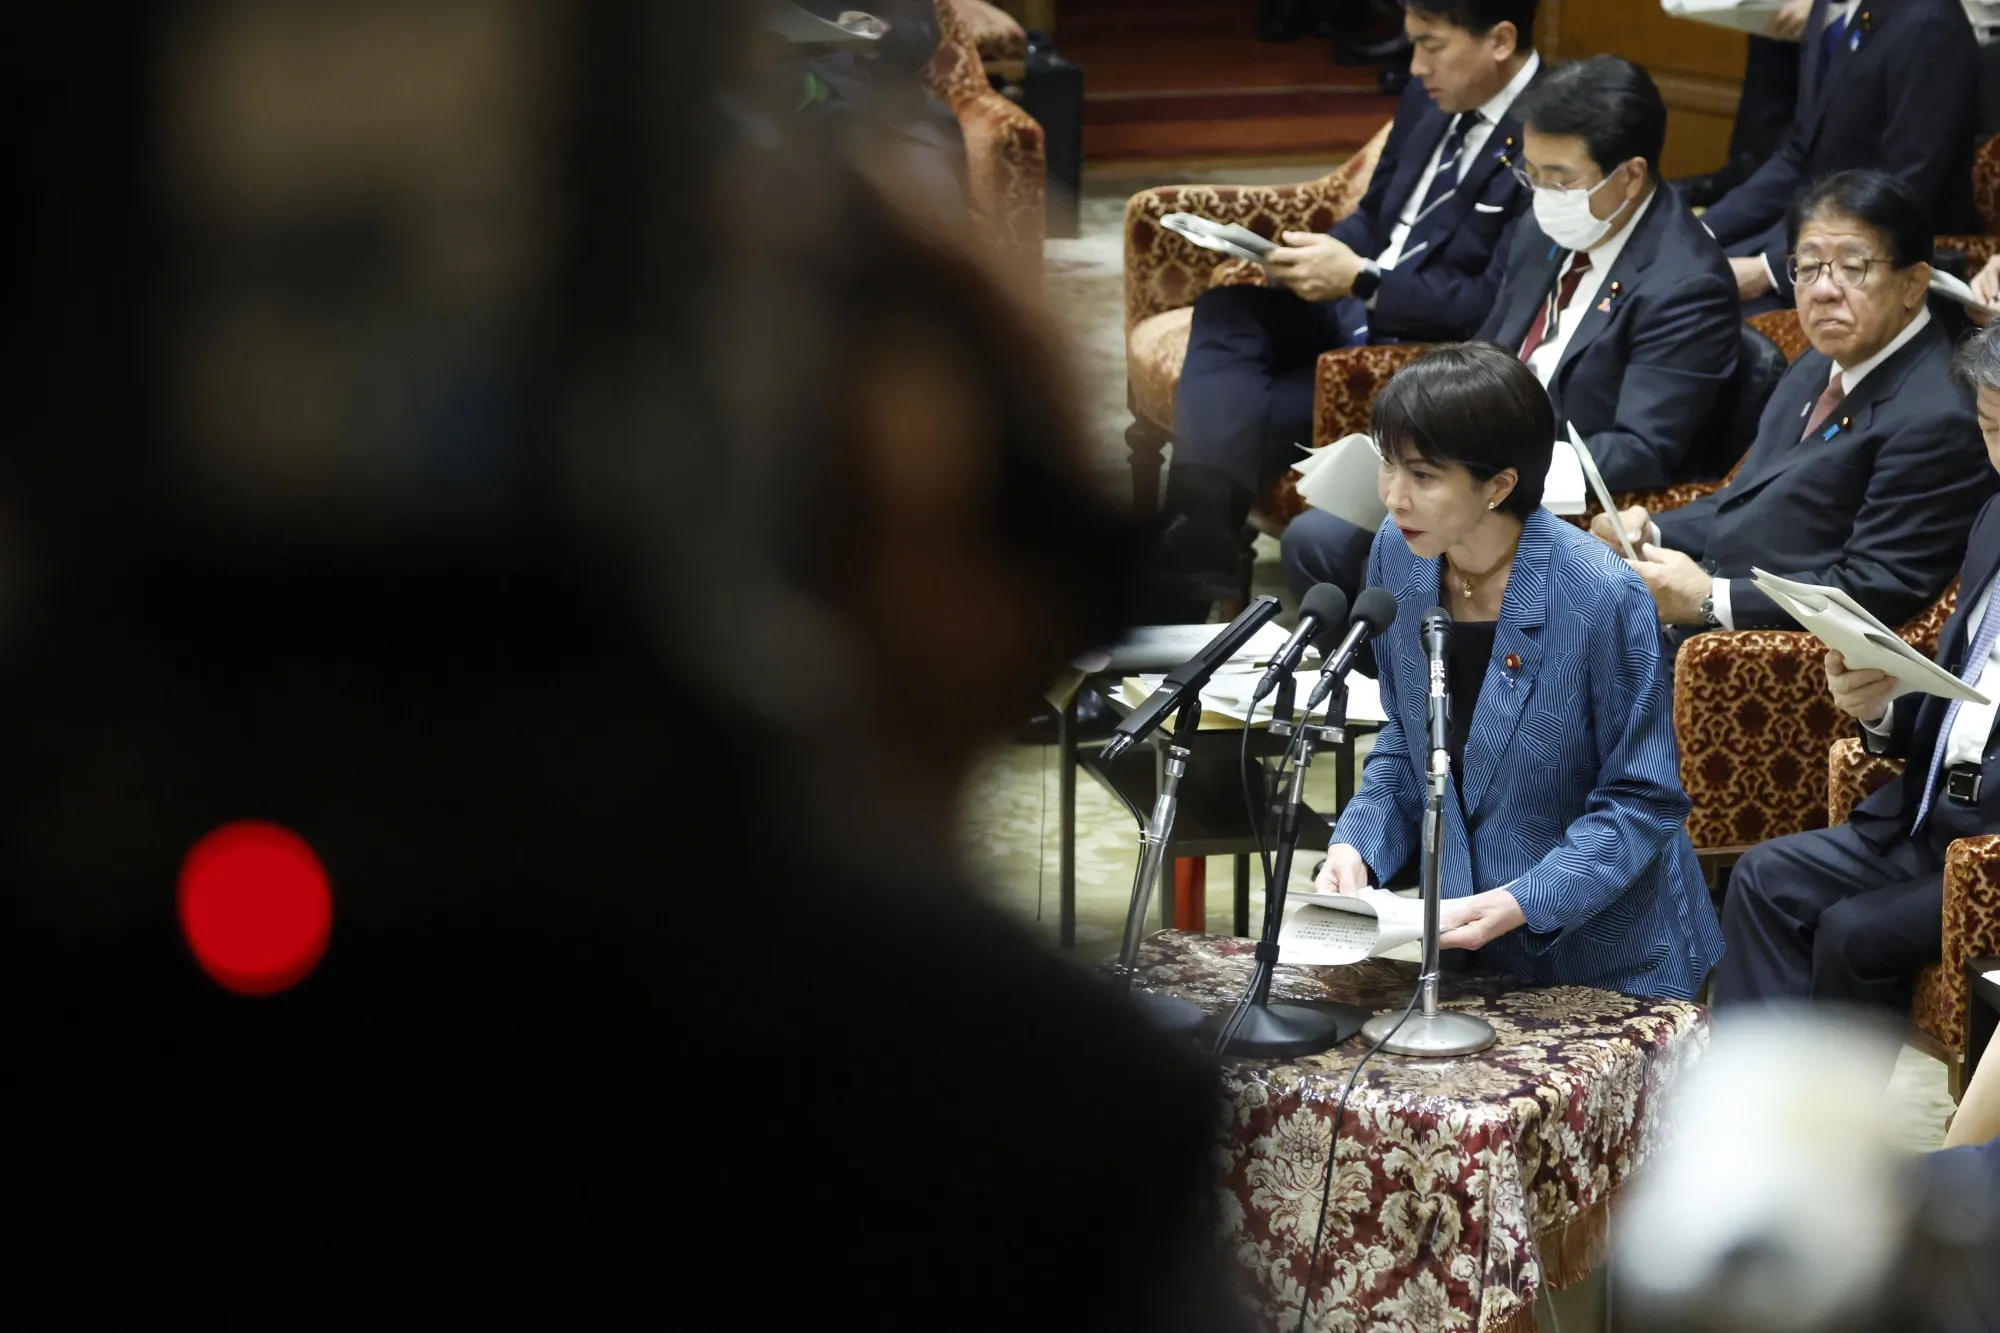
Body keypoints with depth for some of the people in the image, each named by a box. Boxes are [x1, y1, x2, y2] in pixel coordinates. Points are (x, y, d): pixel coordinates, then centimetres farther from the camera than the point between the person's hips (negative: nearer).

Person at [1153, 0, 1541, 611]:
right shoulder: (1428, 102, 9)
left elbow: (1497, 307, -20)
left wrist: (1359, 278, -21)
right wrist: (1320, 254, -2)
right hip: (1355, 311, 8)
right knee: (1227, 311, -16)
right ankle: (1195, 549, -25)